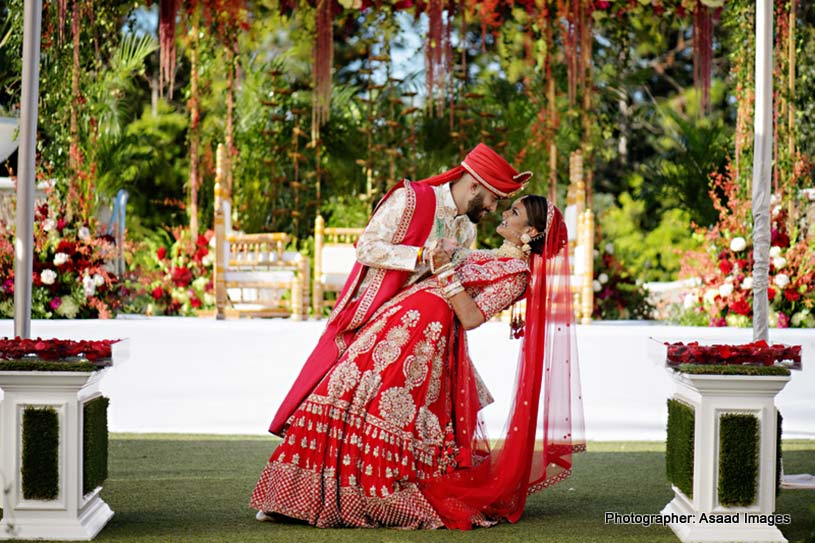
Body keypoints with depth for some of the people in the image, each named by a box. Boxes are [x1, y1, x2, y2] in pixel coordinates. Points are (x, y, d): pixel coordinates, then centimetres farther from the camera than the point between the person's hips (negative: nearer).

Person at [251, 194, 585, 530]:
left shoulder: (517, 274, -6)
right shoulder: (489, 257, 22)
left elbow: (471, 317, -16)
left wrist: (447, 270, -17)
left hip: (428, 330, -9)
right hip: (399, 316, 9)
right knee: (344, 392, 2)